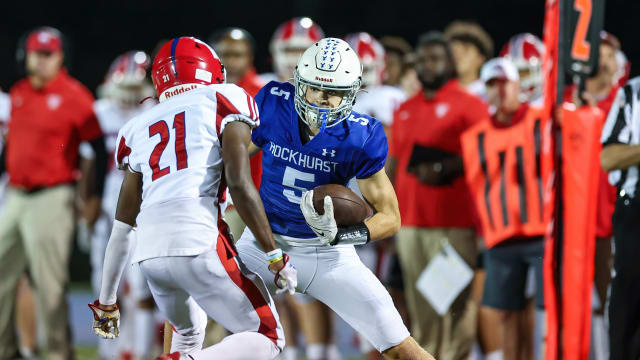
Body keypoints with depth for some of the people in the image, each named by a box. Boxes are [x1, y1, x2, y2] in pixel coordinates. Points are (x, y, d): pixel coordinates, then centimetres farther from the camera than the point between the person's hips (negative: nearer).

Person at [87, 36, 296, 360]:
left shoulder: (139, 128, 24)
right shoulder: (222, 101, 9)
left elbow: (123, 225, 24)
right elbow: (239, 184, -5)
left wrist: (106, 302, 29)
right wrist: (276, 257, -2)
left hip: (150, 252, 6)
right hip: (198, 243, -6)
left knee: (189, 333, 31)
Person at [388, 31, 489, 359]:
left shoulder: (468, 106, -1)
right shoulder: (405, 111, 18)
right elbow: (394, 165, 21)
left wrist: (443, 169, -15)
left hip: (453, 223, -6)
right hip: (410, 222, 6)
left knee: (455, 305, -9)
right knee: (420, 308, 8)